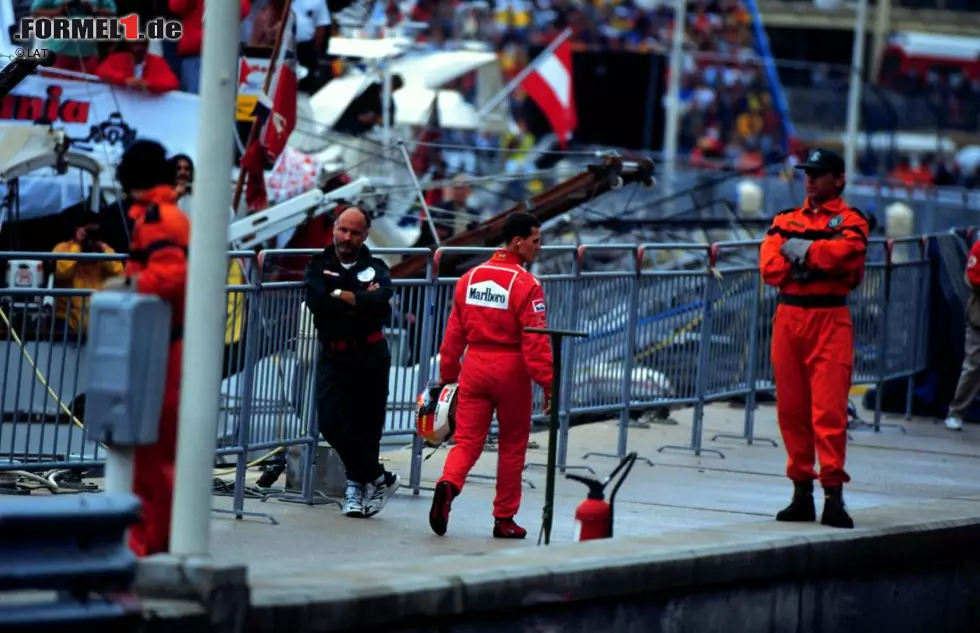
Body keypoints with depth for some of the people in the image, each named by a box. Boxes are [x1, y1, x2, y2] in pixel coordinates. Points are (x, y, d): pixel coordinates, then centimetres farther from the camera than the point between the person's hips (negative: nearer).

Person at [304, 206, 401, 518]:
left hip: (371, 357, 0)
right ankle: (378, 479, 2)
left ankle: (357, 484, 23)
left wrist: (341, 296, -16)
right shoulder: (319, 267, 3)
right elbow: (318, 302, -16)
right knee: (331, 422, -13)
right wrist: (361, 301, -15)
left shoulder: (375, 268, 4)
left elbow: (381, 300, -18)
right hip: (334, 357, 0)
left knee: (367, 427, 4)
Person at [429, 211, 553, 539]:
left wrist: (447, 375, 17)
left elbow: (453, 333, 10)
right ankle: (504, 519, 15)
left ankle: (448, 485, -26)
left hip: (474, 368, 4)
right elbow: (535, 340, -16)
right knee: (512, 447, 10)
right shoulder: (526, 285, -12)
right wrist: (547, 383, -13)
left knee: (467, 441, 4)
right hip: (511, 371, -4)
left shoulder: (470, 278, 6)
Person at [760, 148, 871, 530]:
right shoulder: (785, 221, 15)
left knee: (829, 409, -11)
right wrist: (816, 258, -6)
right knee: (791, 408, 5)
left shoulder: (850, 222, 3)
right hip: (788, 318, 5)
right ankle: (801, 493, 12)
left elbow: (844, 251, -20)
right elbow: (770, 268, 0)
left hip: (830, 322, -4)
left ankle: (833, 493, -11)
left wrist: (800, 250, -8)